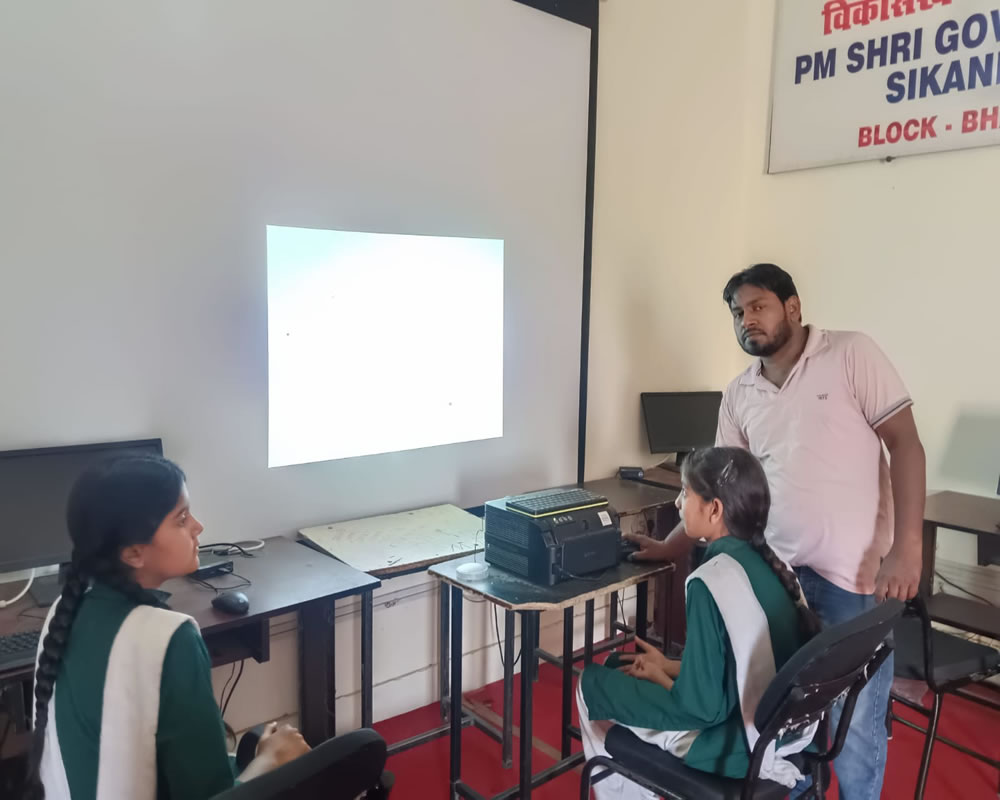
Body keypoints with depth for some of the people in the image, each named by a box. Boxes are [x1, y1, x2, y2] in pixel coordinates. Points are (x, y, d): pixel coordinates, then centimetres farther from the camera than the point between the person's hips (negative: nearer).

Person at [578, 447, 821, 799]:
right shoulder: (769, 562, 0)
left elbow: (700, 707, -21)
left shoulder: (711, 582, -24)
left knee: (592, 684, 8)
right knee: (618, 667, 21)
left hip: (741, 745, -8)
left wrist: (659, 676, -2)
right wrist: (669, 667, 10)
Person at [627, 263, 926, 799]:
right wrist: (672, 546, 8)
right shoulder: (739, 394, 7)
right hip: (774, 572, 5)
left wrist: (906, 547, -15)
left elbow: (904, 443, -8)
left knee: (853, 720, 6)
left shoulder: (851, 354, -6)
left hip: (853, 575, -4)